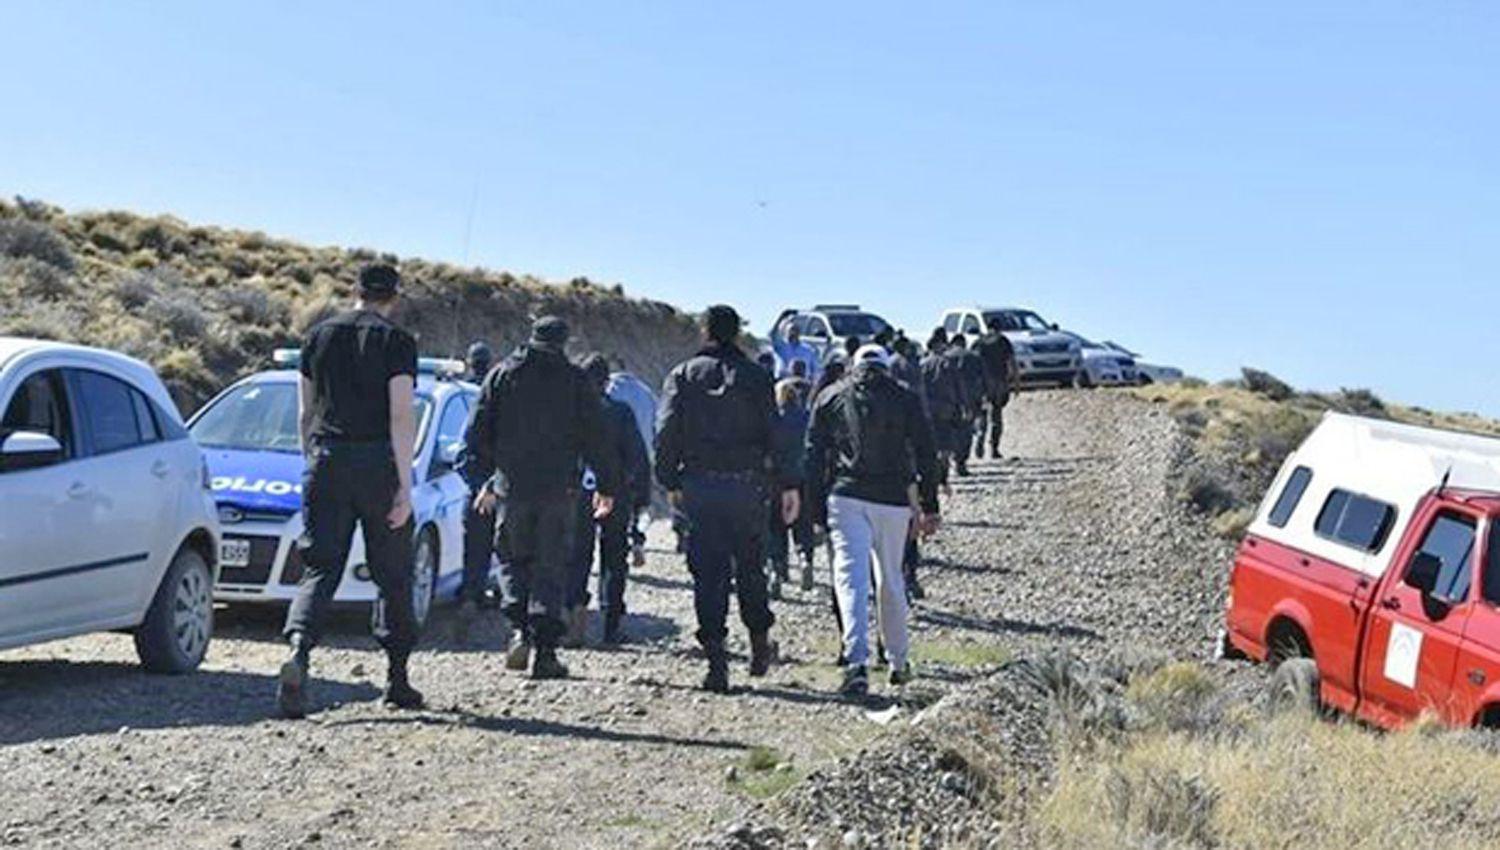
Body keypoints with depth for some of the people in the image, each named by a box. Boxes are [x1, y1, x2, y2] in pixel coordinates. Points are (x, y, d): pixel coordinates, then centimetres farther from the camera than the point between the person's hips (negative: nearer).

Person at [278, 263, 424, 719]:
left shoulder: (319, 337, 12)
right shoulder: (397, 342, -3)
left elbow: (306, 414, 17)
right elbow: (401, 417, -11)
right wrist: (405, 486, -11)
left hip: (327, 460, 3)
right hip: (378, 463, -3)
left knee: (320, 569, 1)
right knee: (393, 575, 9)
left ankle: (298, 652, -24)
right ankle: (397, 677, 15)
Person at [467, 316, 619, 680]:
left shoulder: (502, 374, 5)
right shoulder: (575, 380, 2)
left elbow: (478, 433, 5)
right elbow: (595, 439, 2)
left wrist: (488, 479, 14)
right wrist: (607, 486, 9)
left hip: (512, 485, 1)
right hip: (559, 488, -1)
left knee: (513, 556, 15)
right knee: (551, 567, 3)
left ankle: (519, 629, -4)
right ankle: (545, 650, -3)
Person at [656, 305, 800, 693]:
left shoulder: (683, 376, 3)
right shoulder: (755, 377, 1)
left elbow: (666, 433, 0)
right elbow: (773, 435, -3)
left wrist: (670, 482, 7)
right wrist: (788, 485, 0)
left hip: (697, 487, 1)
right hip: (745, 486, 0)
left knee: (707, 572, 2)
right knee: (750, 566, 14)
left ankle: (716, 658, -2)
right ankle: (759, 643, 21)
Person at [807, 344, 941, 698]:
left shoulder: (831, 398, 11)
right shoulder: (906, 399, 10)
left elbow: (814, 455, 9)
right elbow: (926, 455, 7)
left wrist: (816, 507, 11)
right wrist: (930, 508, 9)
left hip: (846, 498, -1)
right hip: (893, 500, 1)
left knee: (852, 577, -9)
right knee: (891, 580, 15)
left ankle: (857, 662, -25)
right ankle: (899, 662, 25)